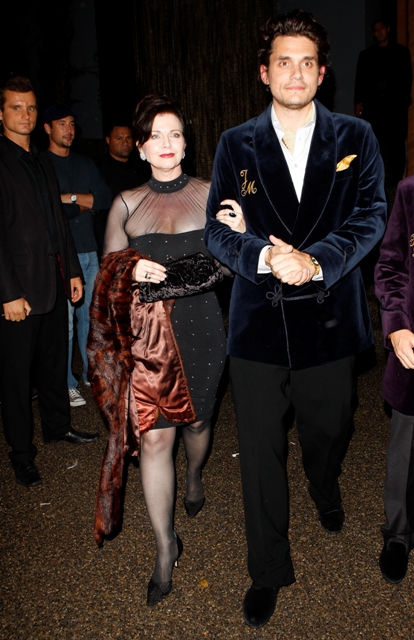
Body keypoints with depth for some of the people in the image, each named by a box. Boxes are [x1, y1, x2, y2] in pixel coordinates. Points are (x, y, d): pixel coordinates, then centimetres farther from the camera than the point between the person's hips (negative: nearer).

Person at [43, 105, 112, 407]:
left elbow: (106, 199, 5)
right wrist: (84, 204, -3)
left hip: (91, 251, 5)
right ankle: (67, 385, 6)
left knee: (90, 316, 10)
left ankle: (92, 372, 23)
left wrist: (69, 197, -6)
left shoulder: (86, 163, 17)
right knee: (64, 322, -5)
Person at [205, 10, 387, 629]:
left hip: (329, 316, 1)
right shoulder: (236, 144, 5)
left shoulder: (355, 138, 5)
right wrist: (264, 257, -22)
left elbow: (372, 216, -5)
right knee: (261, 453, 6)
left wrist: (316, 260, -22)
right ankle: (268, 571, 28)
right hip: (258, 319, 0)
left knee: (330, 430, 20)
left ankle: (326, 490, 58)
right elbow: (217, 230, -2)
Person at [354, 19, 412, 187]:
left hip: (396, 104, -1)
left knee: (396, 142, -5)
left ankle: (395, 179, -1)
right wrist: (359, 101, 2)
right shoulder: (366, 54, 18)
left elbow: (407, 76, 9)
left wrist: (405, 96, -6)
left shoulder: (401, 51, 14)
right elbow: (360, 79, 13)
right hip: (373, 104, 1)